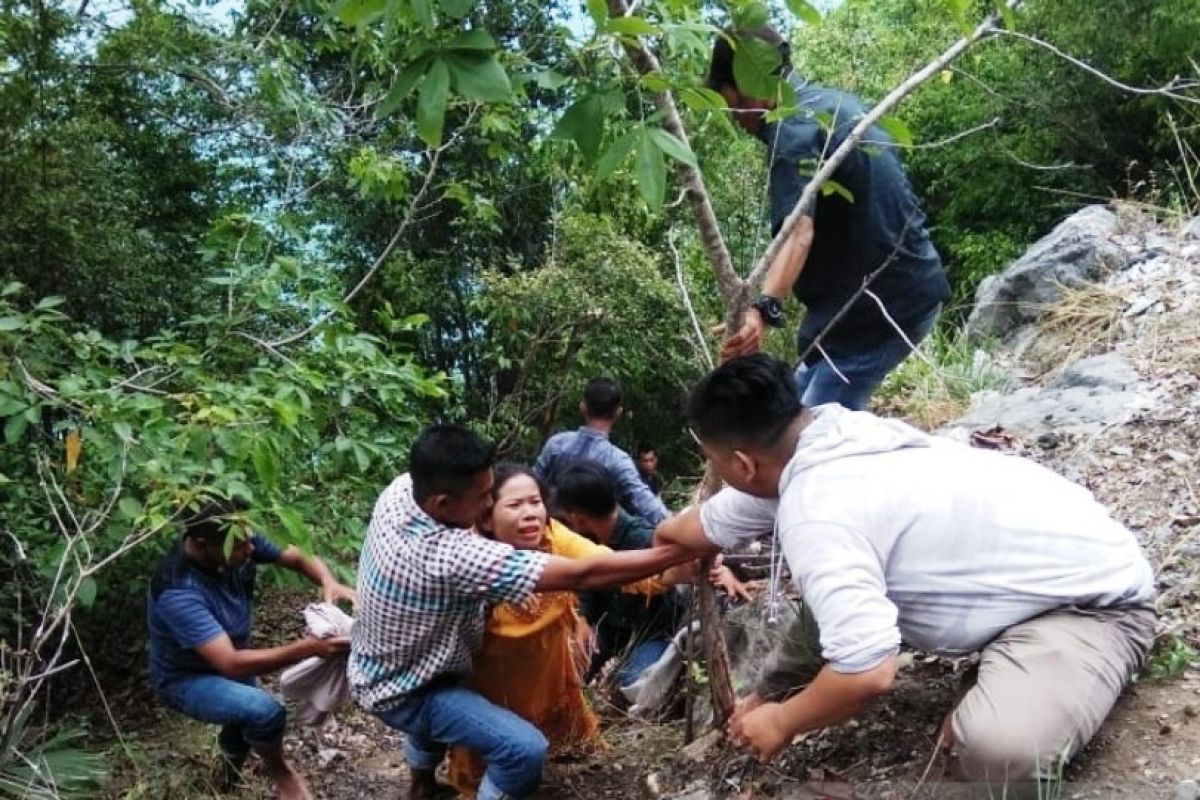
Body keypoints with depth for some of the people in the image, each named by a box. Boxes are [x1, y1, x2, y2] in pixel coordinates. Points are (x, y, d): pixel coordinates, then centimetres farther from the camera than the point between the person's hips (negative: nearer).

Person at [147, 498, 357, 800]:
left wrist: (329, 582, -35)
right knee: (264, 712, -29)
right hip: (186, 679, -7)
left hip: (229, 662, 7)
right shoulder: (179, 593, -39)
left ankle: (232, 753, 58)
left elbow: (300, 558, -12)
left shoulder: (239, 542, -21)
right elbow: (231, 664, -44)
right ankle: (282, 774, 2)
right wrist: (308, 648, -50)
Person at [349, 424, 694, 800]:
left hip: (381, 666, 9)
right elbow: (581, 575, -39)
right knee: (525, 751, -21)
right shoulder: (451, 555, -40)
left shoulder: (400, 488, -18)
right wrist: (679, 552, -33)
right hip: (403, 691, -9)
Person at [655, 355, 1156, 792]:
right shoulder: (827, 435, -3)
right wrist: (667, 537, 36)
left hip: (1097, 598, -9)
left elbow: (868, 674, -35)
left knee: (1000, 749, -35)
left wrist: (782, 723, -15)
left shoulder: (815, 515, -31)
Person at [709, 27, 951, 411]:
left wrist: (763, 308, -50)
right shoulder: (838, 103, 12)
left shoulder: (794, 128, -20)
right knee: (804, 401, 18)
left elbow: (798, 232, -37)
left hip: (881, 304, -10)